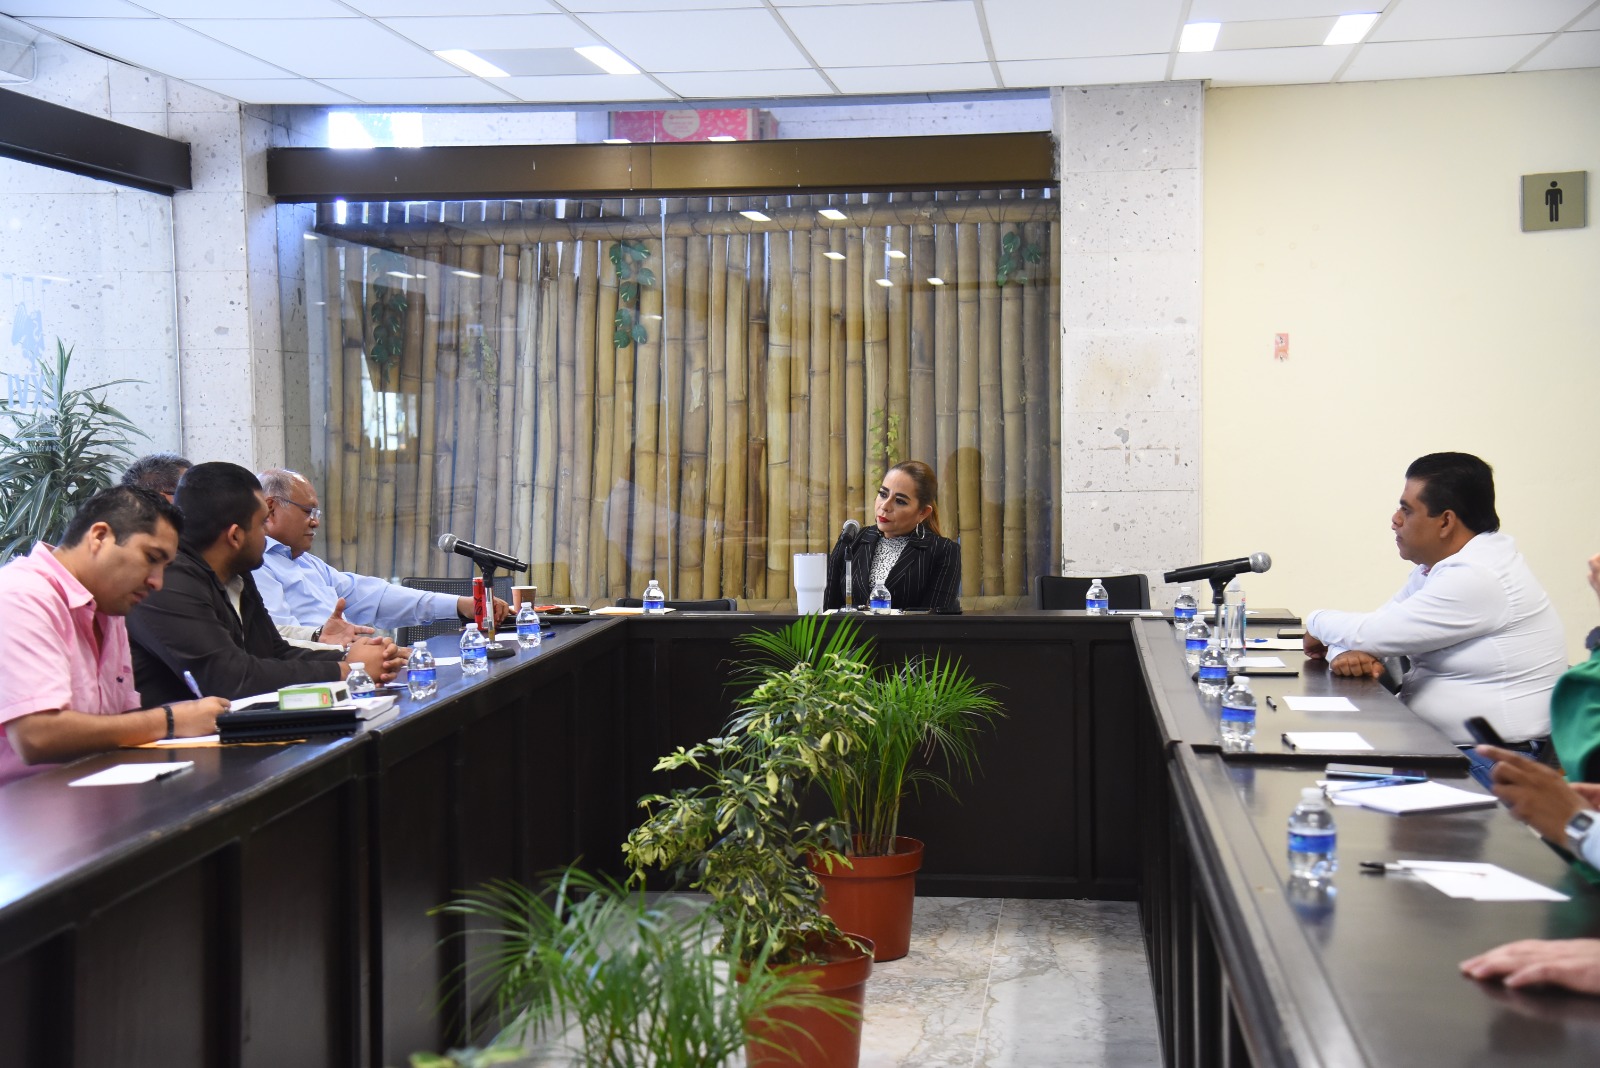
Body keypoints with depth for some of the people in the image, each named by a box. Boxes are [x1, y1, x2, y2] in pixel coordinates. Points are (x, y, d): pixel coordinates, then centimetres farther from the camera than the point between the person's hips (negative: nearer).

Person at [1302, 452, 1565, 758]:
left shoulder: (1478, 579, -18)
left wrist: (1318, 621, 2)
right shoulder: (1434, 566, 11)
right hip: (1431, 744, 9)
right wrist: (1347, 653, -13)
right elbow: (1374, 628, 10)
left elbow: (1375, 635, -17)